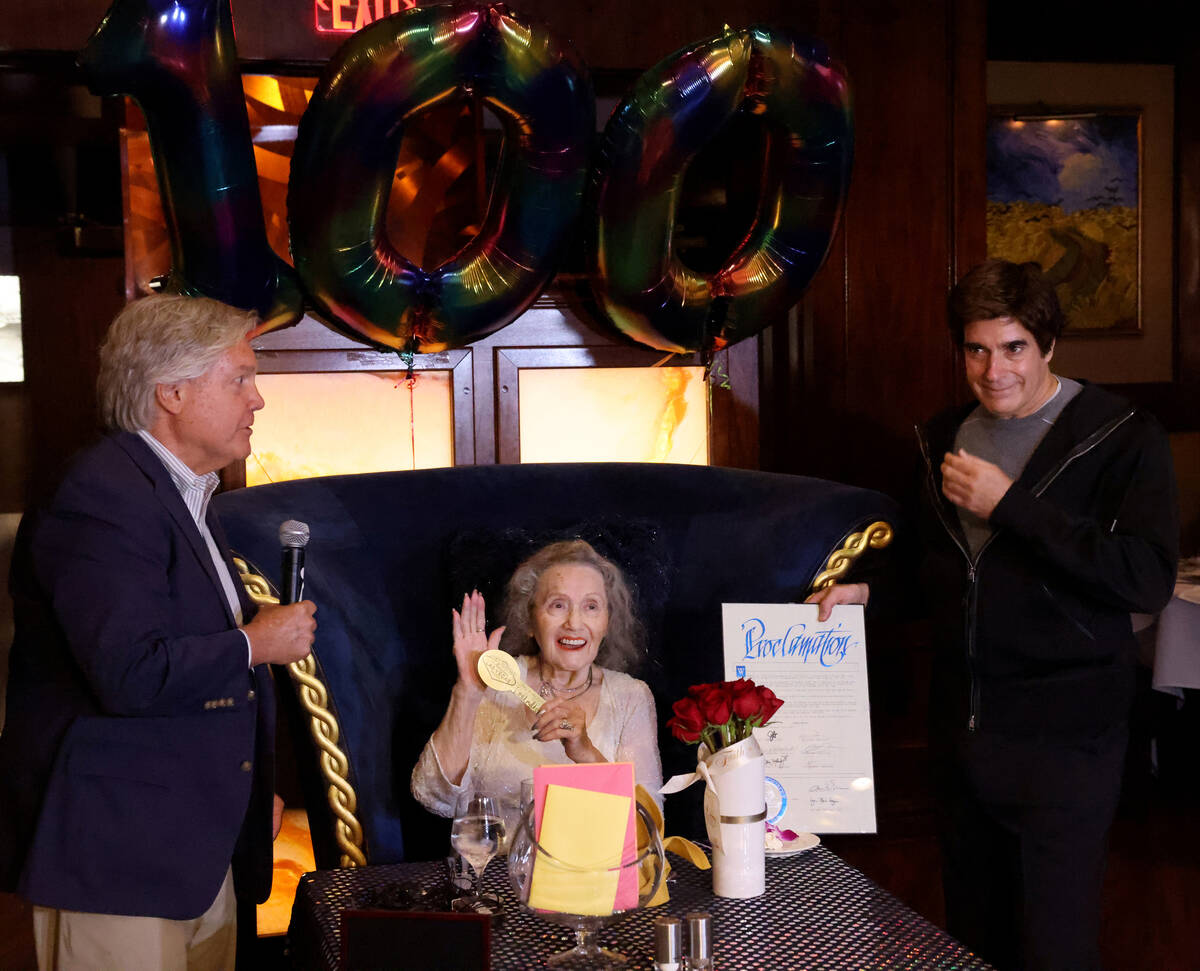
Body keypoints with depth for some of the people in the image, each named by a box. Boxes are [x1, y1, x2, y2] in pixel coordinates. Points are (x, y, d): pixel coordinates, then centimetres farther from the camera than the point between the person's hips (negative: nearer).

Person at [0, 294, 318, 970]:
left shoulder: (187, 496, 17)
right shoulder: (105, 496, -17)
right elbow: (130, 674, -28)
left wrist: (254, 791, 23)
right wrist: (254, 645, -13)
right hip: (116, 856, -9)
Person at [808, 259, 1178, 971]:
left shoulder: (1123, 437, -10)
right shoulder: (945, 437, 10)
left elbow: (1148, 581, -23)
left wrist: (1009, 505, -22)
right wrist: (869, 589, 3)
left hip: (1063, 736, -6)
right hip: (962, 726, 6)